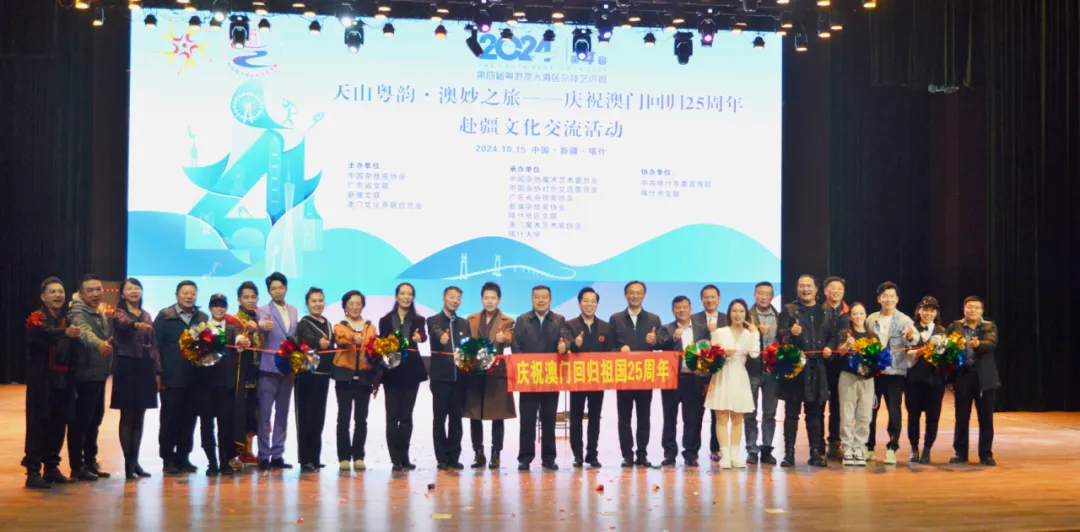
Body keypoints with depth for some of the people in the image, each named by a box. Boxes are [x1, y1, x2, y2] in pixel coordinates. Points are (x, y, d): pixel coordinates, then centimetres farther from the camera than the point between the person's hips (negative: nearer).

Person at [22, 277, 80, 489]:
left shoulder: (67, 319, 16)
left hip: (63, 379, 6)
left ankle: (52, 468, 19)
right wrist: (65, 333, -46)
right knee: (38, 425, -7)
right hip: (42, 380, -6)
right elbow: (42, 334, -28)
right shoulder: (36, 318, -5)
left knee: (58, 425, 9)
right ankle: (33, 472, -3)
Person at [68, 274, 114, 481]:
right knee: (80, 422, -2)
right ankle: (77, 466, 6)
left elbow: (110, 338, 20)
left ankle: (90, 461, 25)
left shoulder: (103, 315, 13)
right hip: (84, 376, -8)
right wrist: (99, 343, -54)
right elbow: (85, 332, -36)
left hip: (100, 376, 8)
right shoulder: (78, 313, -15)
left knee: (95, 420, 15)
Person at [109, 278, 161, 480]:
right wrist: (137, 325, -53)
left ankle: (135, 461, 15)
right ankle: (128, 463, -1)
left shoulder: (146, 315, 13)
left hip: (145, 368, 6)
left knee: (139, 417, 9)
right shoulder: (119, 313, -5)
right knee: (127, 417, -3)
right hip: (127, 368, -6)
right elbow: (124, 323, -31)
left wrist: (157, 371, 8)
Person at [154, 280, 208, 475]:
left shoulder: (202, 318, 11)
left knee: (189, 420, 6)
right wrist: (158, 373, -8)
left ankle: (183, 457, 15)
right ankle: (168, 459, 10)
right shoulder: (165, 316, 1)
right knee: (169, 420, 2)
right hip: (171, 378, -3)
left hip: (194, 379, 3)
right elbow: (155, 345, -2)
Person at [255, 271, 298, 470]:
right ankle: (264, 456, 1)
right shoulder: (264, 311, -4)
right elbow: (261, 324, -27)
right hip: (269, 369, -5)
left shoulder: (293, 311, 12)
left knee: (282, 414, 9)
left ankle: (277, 455, 14)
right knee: (265, 414, -4)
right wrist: (265, 326, -49)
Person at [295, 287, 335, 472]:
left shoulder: (327, 324, 13)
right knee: (306, 417, -7)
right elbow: (308, 338, -30)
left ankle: (314, 458, 19)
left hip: (323, 374, 7)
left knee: (318, 417, 11)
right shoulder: (304, 323, -9)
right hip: (307, 375, -7)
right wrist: (318, 343, -51)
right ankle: (305, 460, -5)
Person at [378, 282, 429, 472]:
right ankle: (396, 459, 1)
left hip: (411, 371, 1)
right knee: (393, 416, -2)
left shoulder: (419, 320, 5)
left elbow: (424, 336, -16)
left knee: (406, 415, 5)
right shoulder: (386, 320, 4)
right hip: (392, 371, -1)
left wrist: (419, 338, -40)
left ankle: (403, 458, 11)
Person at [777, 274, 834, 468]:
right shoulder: (789, 310, 3)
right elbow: (780, 334, -7)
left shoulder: (825, 312, 12)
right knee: (791, 412, -1)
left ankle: (816, 453, 13)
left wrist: (829, 348, -2)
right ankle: (789, 453, 2)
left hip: (817, 368, 3)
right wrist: (791, 332, -27)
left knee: (814, 413, 8)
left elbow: (832, 336, 18)